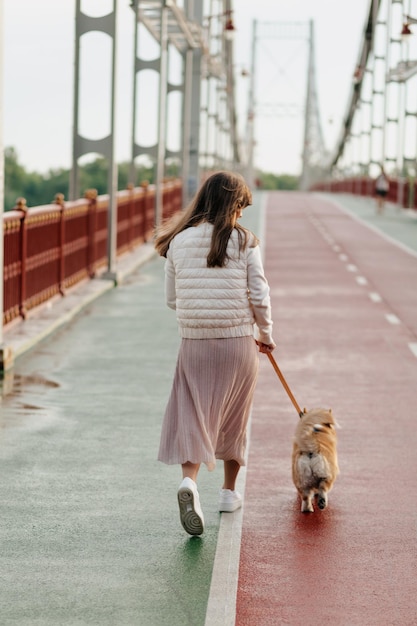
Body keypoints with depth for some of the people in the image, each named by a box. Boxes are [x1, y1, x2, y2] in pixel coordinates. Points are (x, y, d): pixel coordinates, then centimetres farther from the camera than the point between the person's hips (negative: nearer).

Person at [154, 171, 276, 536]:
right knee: (234, 418, 15)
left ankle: (190, 480, -23)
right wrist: (266, 334, 10)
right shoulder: (244, 242, -7)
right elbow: (259, 297, -6)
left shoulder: (178, 242, 1)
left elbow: (172, 299, 6)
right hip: (238, 342, -1)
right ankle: (229, 492, 27)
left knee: (193, 414, 2)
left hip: (194, 342, 1)